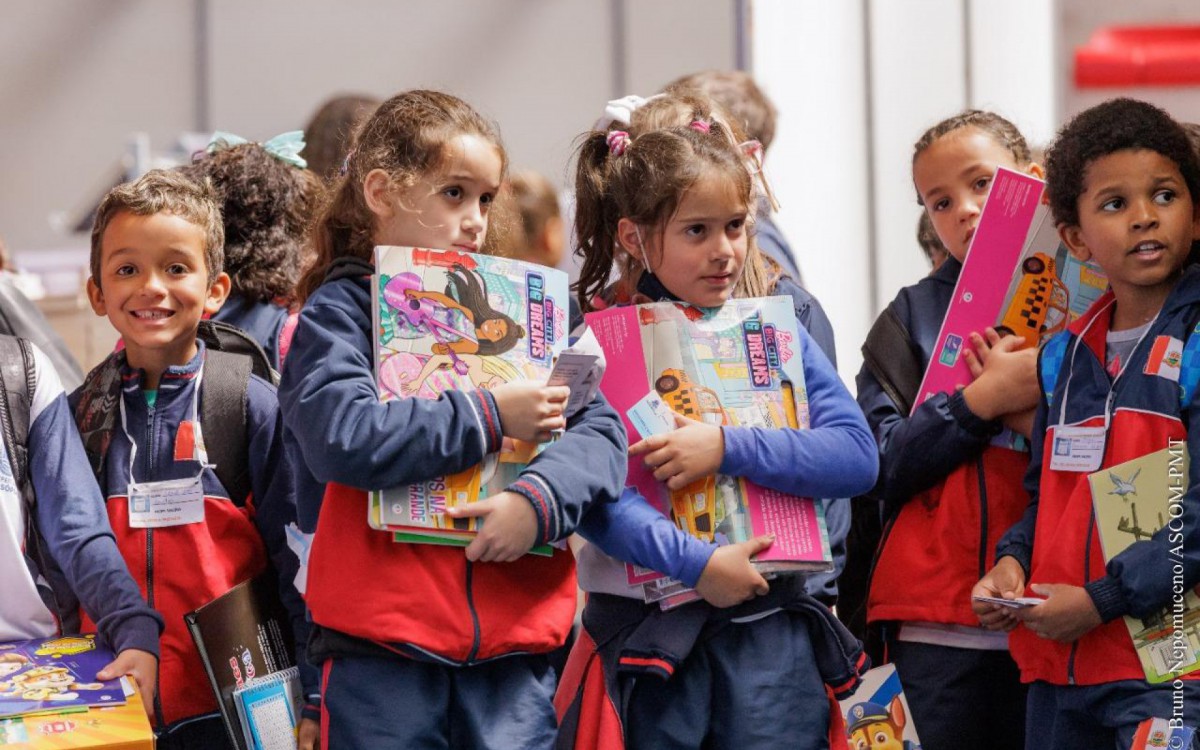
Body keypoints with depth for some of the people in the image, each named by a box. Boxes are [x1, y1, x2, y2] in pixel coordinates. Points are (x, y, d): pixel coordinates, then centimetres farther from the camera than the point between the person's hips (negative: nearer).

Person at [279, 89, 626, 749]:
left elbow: (601, 433, 5)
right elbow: (344, 436, -16)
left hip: (513, 637, 3)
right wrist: (489, 417, -12)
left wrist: (539, 498, -15)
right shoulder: (338, 312, 3)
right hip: (381, 648, -3)